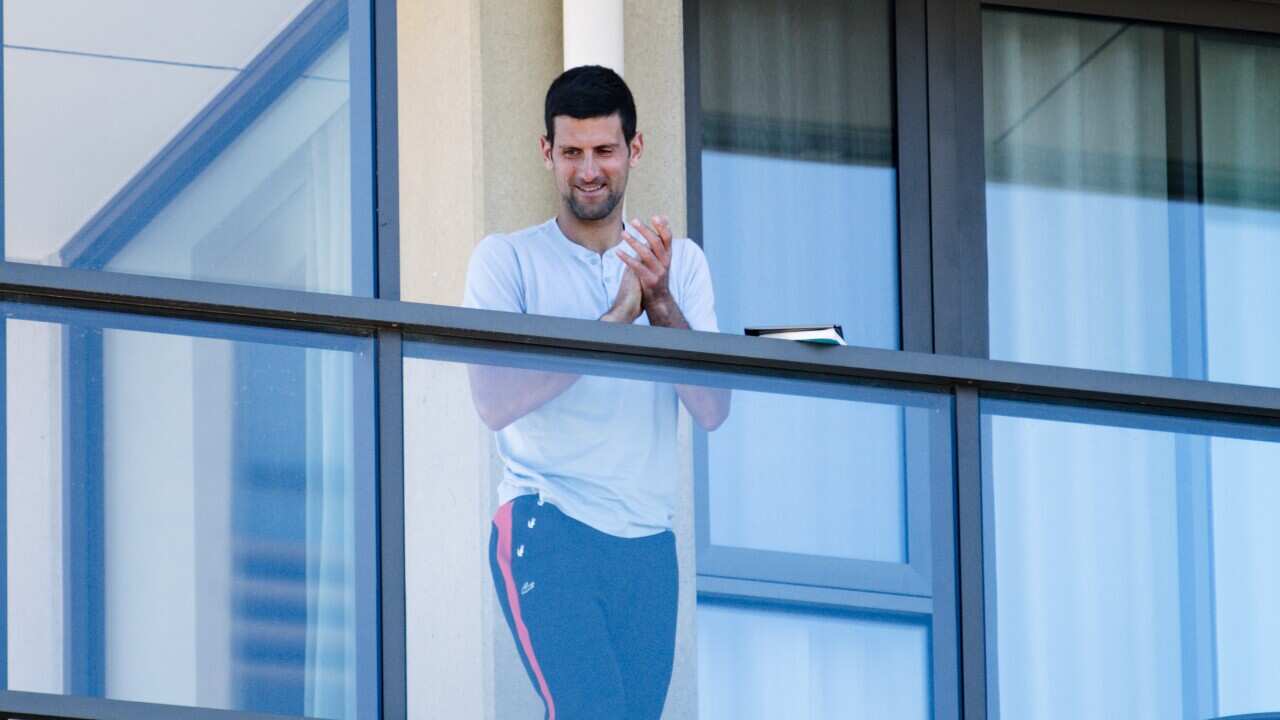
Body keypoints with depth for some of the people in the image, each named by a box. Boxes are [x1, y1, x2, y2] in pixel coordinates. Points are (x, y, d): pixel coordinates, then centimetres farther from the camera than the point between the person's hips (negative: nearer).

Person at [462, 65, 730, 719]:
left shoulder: (680, 264, 12)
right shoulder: (506, 260, 3)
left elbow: (712, 410, 1)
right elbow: (494, 401, -11)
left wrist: (660, 301, -14)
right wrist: (616, 318, -16)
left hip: (647, 541, 4)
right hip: (548, 526, -4)